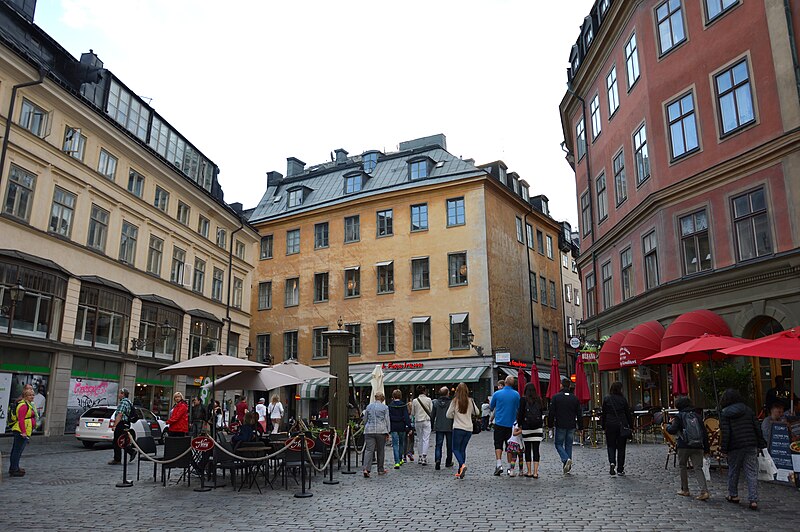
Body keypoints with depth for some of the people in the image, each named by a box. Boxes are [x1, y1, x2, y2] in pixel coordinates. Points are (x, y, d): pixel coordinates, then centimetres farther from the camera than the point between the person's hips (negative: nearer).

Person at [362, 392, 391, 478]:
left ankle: (366, 469, -19)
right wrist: (387, 432, 4)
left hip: (369, 431, 2)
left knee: (369, 450, -4)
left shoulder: (369, 406, 11)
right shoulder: (385, 407, 2)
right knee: (381, 450, 11)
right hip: (381, 431, -2)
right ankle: (380, 469, 20)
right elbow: (387, 420, 0)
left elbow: (365, 419, 17)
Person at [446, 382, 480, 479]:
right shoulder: (470, 401, 1)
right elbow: (477, 412, 12)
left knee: (455, 449, 5)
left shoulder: (455, 401, -7)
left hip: (458, 428, -4)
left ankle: (462, 465, -19)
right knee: (462, 449, 12)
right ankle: (460, 471, 10)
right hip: (469, 429, 4)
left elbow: (448, 415, -4)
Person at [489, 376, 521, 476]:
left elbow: (491, 407, 6)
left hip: (499, 423, -1)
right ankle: (510, 467, 14)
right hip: (511, 423, 1)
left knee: (498, 444, 2)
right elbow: (519, 408, 6)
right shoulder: (516, 394, -4)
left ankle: (499, 464, -13)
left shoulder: (497, 393, -6)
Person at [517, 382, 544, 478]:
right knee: (536, 449, 3)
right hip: (538, 427, 2)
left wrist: (519, 425, 7)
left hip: (526, 426, -2)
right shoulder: (539, 399, 6)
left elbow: (521, 413, -4)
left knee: (527, 449, 7)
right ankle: (535, 472, 0)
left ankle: (529, 472, 9)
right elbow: (541, 413, 10)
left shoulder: (523, 399, -4)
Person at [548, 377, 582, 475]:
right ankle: (567, 466, 11)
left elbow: (552, 413, -7)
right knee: (568, 445, 12)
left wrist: (550, 425, 1)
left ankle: (566, 459, -17)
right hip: (571, 426, 4)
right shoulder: (575, 398, 5)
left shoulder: (556, 397, -7)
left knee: (558, 444, 7)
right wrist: (579, 426, 13)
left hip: (560, 426, -3)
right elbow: (579, 414, 7)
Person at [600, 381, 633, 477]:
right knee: (621, 447, 8)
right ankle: (620, 470, 10)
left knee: (611, 446, 8)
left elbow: (603, 413, 0)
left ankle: (612, 463, -16)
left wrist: (603, 426, 7)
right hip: (622, 425, 0)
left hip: (610, 425, 0)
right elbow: (628, 413, 3)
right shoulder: (623, 399, -2)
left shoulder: (606, 399, -2)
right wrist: (631, 425, 11)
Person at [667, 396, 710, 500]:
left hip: (684, 447, -3)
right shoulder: (696, 416, 9)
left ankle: (685, 490, 20)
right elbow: (704, 433, 10)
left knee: (683, 467, 13)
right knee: (698, 468, 3)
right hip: (698, 447, 4)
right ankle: (704, 491, -13)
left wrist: (669, 425, 10)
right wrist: (706, 448, 15)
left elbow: (672, 430, -12)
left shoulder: (679, 416, -4)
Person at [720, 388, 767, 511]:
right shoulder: (747, 410, 5)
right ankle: (753, 500, -5)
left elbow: (726, 432, -8)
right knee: (752, 473, 1)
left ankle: (733, 495, 25)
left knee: (733, 471, 14)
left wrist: (723, 447, -2)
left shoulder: (725, 413, -4)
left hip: (735, 447, -2)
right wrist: (761, 443, 12)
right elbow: (757, 427, 4)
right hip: (751, 445, 2)